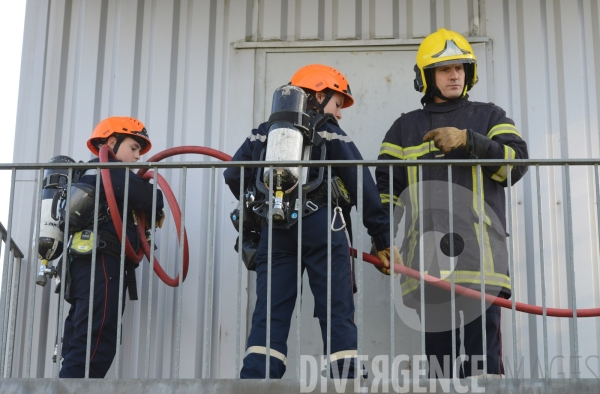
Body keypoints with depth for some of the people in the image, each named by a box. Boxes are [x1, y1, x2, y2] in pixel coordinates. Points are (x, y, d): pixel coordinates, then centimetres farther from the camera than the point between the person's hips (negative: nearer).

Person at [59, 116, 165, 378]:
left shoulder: (92, 173, 28)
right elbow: (146, 197, -15)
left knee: (78, 349, 7)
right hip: (102, 265, -10)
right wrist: (158, 213, 6)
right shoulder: (109, 169, -2)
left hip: (89, 265, 10)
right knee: (94, 349, -15)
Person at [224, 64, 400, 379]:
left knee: (269, 315, 3)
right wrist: (384, 239, 3)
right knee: (337, 314, 2)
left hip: (273, 231, 4)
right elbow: (363, 188, 0)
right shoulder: (328, 132, 4)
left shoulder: (263, 133, 16)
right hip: (320, 228, -3)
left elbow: (234, 176, 7)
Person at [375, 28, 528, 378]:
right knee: (437, 355, 3)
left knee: (483, 357, -9)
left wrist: (467, 140, -11)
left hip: (478, 255, -2)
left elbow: (517, 163, 1)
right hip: (428, 259, 2)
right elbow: (385, 188, 16)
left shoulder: (489, 117, 17)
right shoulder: (405, 128, 21)